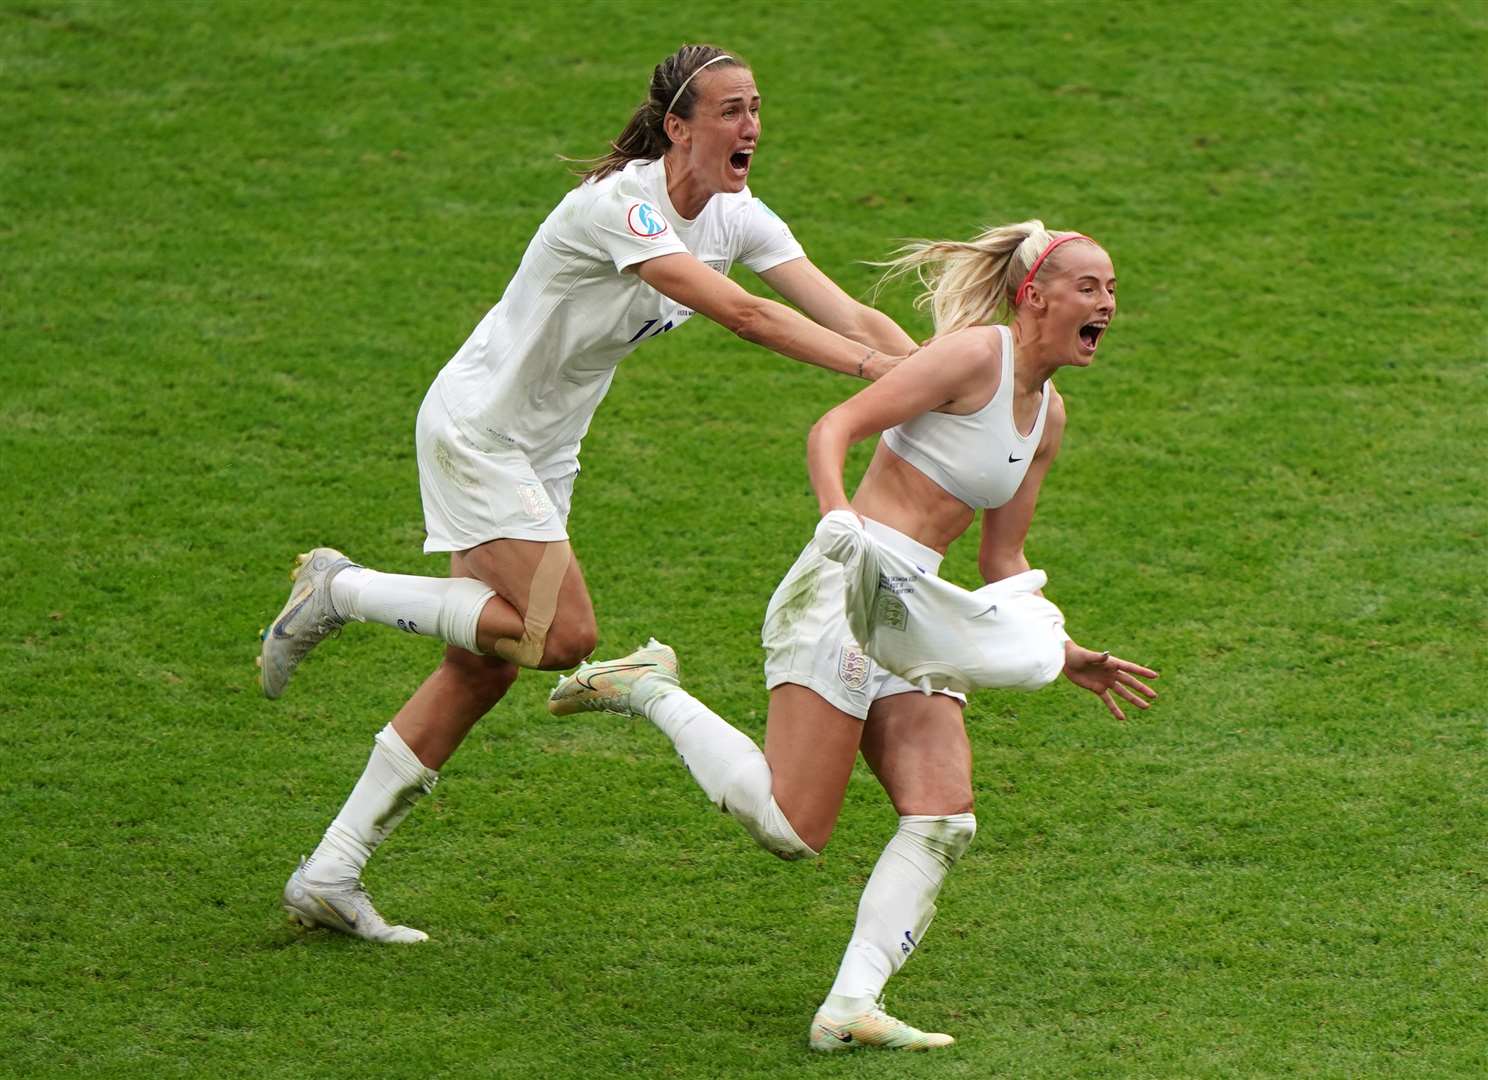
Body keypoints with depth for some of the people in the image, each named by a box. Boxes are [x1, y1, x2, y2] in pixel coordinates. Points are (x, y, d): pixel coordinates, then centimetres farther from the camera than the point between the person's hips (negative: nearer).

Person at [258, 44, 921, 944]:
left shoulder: (737, 218, -1)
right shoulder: (619, 205, -26)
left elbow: (849, 316, -7)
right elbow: (739, 314, -35)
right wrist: (873, 367, -39)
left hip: (543, 454, 8)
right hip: (477, 427, -8)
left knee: (484, 670, 4)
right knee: (563, 634, -18)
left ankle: (330, 876, 9)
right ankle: (342, 590, -2)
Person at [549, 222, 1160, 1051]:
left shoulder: (1047, 417, 19)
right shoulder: (973, 354, -8)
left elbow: (1003, 562, 25)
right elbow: (833, 430, -15)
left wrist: (1069, 657, 20)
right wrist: (838, 516, -32)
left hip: (914, 617, 9)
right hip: (847, 589, -9)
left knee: (944, 822, -9)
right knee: (792, 831, -11)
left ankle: (851, 1004, -12)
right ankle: (651, 691, 6)